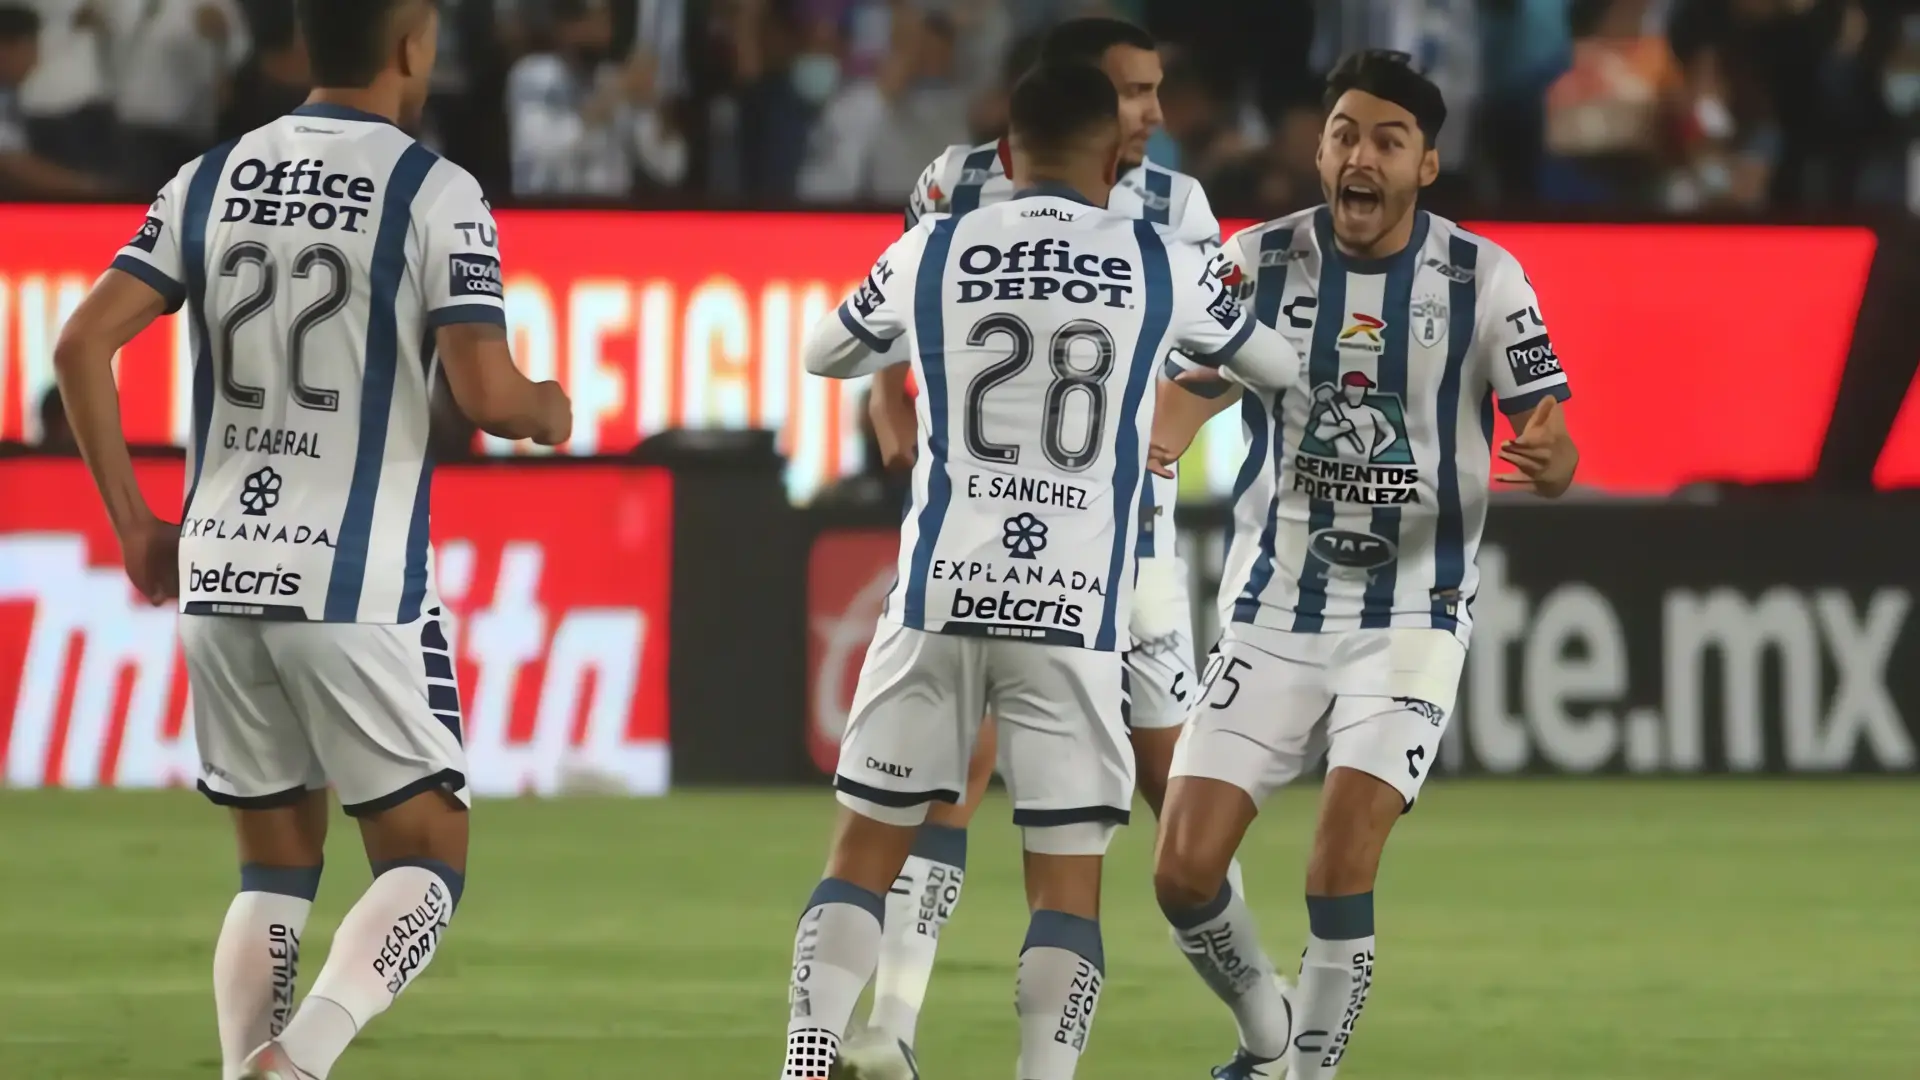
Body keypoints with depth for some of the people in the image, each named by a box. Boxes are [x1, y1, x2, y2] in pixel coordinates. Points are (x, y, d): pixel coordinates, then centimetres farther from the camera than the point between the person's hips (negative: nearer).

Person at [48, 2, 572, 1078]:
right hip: (356, 585, -5)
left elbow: (83, 345, 2)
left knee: (275, 869, 16)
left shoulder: (211, 181, 7)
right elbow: (488, 394, -15)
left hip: (218, 575, 5)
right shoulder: (436, 194, -7)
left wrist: (136, 525, 10)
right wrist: (550, 410, 9)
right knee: (426, 858, 4)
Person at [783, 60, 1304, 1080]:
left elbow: (825, 354, 27)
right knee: (1067, 880, 4)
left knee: (868, 847, 10)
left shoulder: (930, 251, 7)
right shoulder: (1159, 266, 5)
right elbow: (1282, 366, 23)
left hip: (940, 590, 1)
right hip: (1075, 609, -1)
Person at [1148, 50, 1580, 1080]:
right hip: (1272, 612, 2)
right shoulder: (1262, 259, -2)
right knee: (1184, 872, -3)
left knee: (1340, 870, -18)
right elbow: (1195, 376, -11)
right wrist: (1154, 442, -35)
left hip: (1410, 616, -2)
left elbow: (1551, 436, -7)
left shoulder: (1483, 278, -6)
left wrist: (1546, 460, -33)